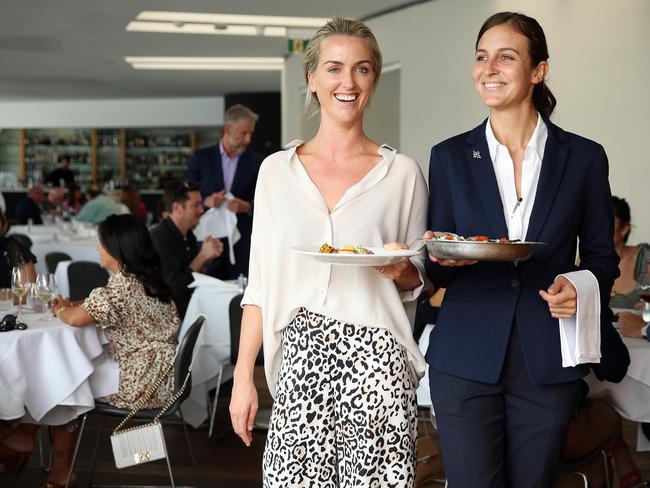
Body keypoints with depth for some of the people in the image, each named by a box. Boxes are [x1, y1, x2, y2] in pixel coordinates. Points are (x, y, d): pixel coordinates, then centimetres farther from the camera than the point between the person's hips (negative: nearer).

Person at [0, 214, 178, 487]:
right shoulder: (149, 280, 8)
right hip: (158, 374, 9)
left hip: (142, 384, -9)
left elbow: (75, 319, -15)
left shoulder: (121, 287, -21)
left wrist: (60, 308, 5)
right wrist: (71, 305, 9)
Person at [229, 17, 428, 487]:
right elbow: (260, 284, 7)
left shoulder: (402, 173, 4)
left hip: (376, 360, -1)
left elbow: (419, 281, 12)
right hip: (301, 361, 1)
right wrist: (243, 376, 2)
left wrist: (400, 271, -11)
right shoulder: (277, 169, 7)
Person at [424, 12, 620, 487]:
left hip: (547, 362, 0)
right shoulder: (450, 156, 4)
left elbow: (603, 255, 9)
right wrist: (441, 258, -15)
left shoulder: (584, 157, 2)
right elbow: (435, 272, 7)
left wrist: (582, 285, -12)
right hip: (466, 359, 0)